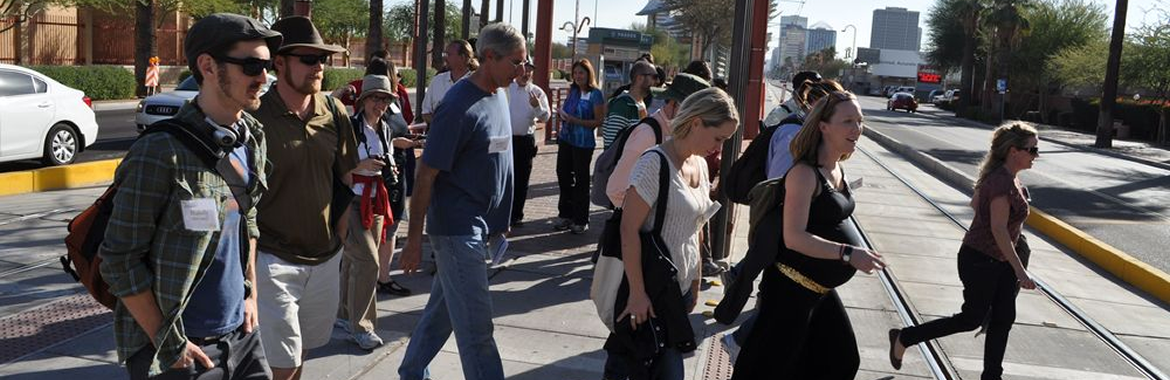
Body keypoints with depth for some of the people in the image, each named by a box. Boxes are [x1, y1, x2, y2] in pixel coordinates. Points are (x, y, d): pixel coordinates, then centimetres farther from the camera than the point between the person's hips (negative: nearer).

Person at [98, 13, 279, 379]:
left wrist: (250, 293, 10)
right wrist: (168, 343, -13)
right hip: (178, 350, -6)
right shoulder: (161, 153, -18)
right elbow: (119, 259, -14)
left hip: (242, 334, 6)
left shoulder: (252, 141, 3)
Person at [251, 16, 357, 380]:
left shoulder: (334, 112, 1)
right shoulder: (255, 116, -15)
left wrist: (338, 233, 12)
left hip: (326, 257, 5)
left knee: (302, 350, 20)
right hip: (273, 259, -5)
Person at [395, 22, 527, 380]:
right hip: (456, 229, -8)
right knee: (476, 327, -4)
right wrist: (413, 239, -13)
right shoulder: (459, 107, -18)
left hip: (480, 224, 8)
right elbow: (426, 175, -16)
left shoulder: (498, 95, 8)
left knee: (442, 309, 19)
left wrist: (500, 218, 21)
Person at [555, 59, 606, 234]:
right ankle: (565, 215, 24)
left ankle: (581, 220, 14)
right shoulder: (572, 90, 8)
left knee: (581, 180, 3)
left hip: (583, 142, -6)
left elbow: (598, 121, -13)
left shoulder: (595, 94, -9)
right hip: (566, 139, 6)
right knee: (563, 175, 10)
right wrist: (561, 113, -1)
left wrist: (576, 121, -21)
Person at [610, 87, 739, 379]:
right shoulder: (655, 163, -17)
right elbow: (629, 229, -19)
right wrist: (637, 292, -20)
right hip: (654, 289, -7)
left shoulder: (700, 164, 8)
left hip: (682, 286, 7)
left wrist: (696, 282, 16)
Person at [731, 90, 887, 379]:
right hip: (792, 288, -10)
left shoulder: (837, 168, 6)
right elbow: (794, 237, -28)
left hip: (821, 289, 10)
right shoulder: (804, 173, -22)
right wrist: (848, 253, -31)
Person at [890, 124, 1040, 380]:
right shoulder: (1002, 182, -23)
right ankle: (903, 338, 15)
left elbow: (975, 203, 20)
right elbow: (999, 229, -28)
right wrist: (1020, 271, -28)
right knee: (972, 319, 3)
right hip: (980, 260, -9)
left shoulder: (1006, 177, 6)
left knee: (1003, 320, 11)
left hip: (1000, 261, 9)